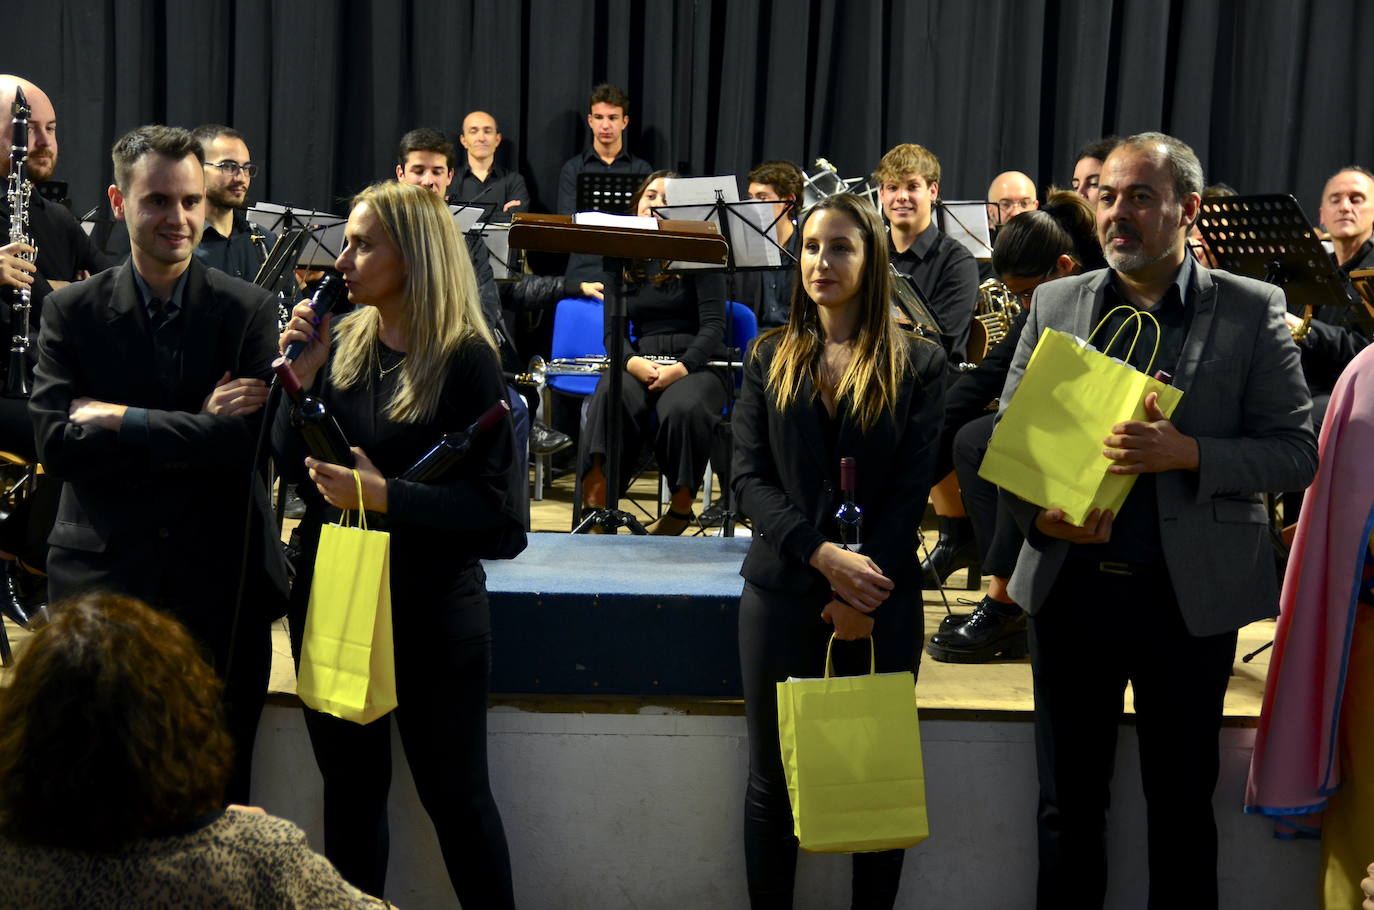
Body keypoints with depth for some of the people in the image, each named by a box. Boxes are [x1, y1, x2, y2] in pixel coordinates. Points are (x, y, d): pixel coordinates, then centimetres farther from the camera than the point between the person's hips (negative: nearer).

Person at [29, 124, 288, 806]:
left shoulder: (249, 311, 1)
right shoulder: (72, 313, 3)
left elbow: (251, 440, -12)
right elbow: (55, 442, -10)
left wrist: (120, 421, -12)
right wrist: (198, 426, -13)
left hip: (221, 591, 0)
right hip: (101, 587, 0)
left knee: (218, 797, 7)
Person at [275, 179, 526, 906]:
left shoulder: (465, 361, -13)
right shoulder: (342, 344, 3)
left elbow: (496, 504, -16)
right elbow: (293, 470, 3)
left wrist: (384, 495, -25)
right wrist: (301, 377, -10)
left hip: (431, 607, -5)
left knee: (454, 792, 5)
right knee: (350, 786, 13)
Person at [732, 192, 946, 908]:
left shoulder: (917, 364, 2)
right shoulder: (770, 358, 9)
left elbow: (914, 486, -3)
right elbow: (749, 475, 0)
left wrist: (863, 595, -12)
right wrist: (824, 554, -15)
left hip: (882, 596, -2)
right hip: (782, 590, 2)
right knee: (772, 782, 6)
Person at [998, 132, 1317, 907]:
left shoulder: (1252, 311, -2)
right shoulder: (1055, 305, 6)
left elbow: (1296, 454, -6)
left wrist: (1188, 453, -21)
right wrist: (1039, 513, -12)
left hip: (1189, 594, -2)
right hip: (1071, 583, 3)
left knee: (1182, 804, 9)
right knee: (1068, 801, 12)